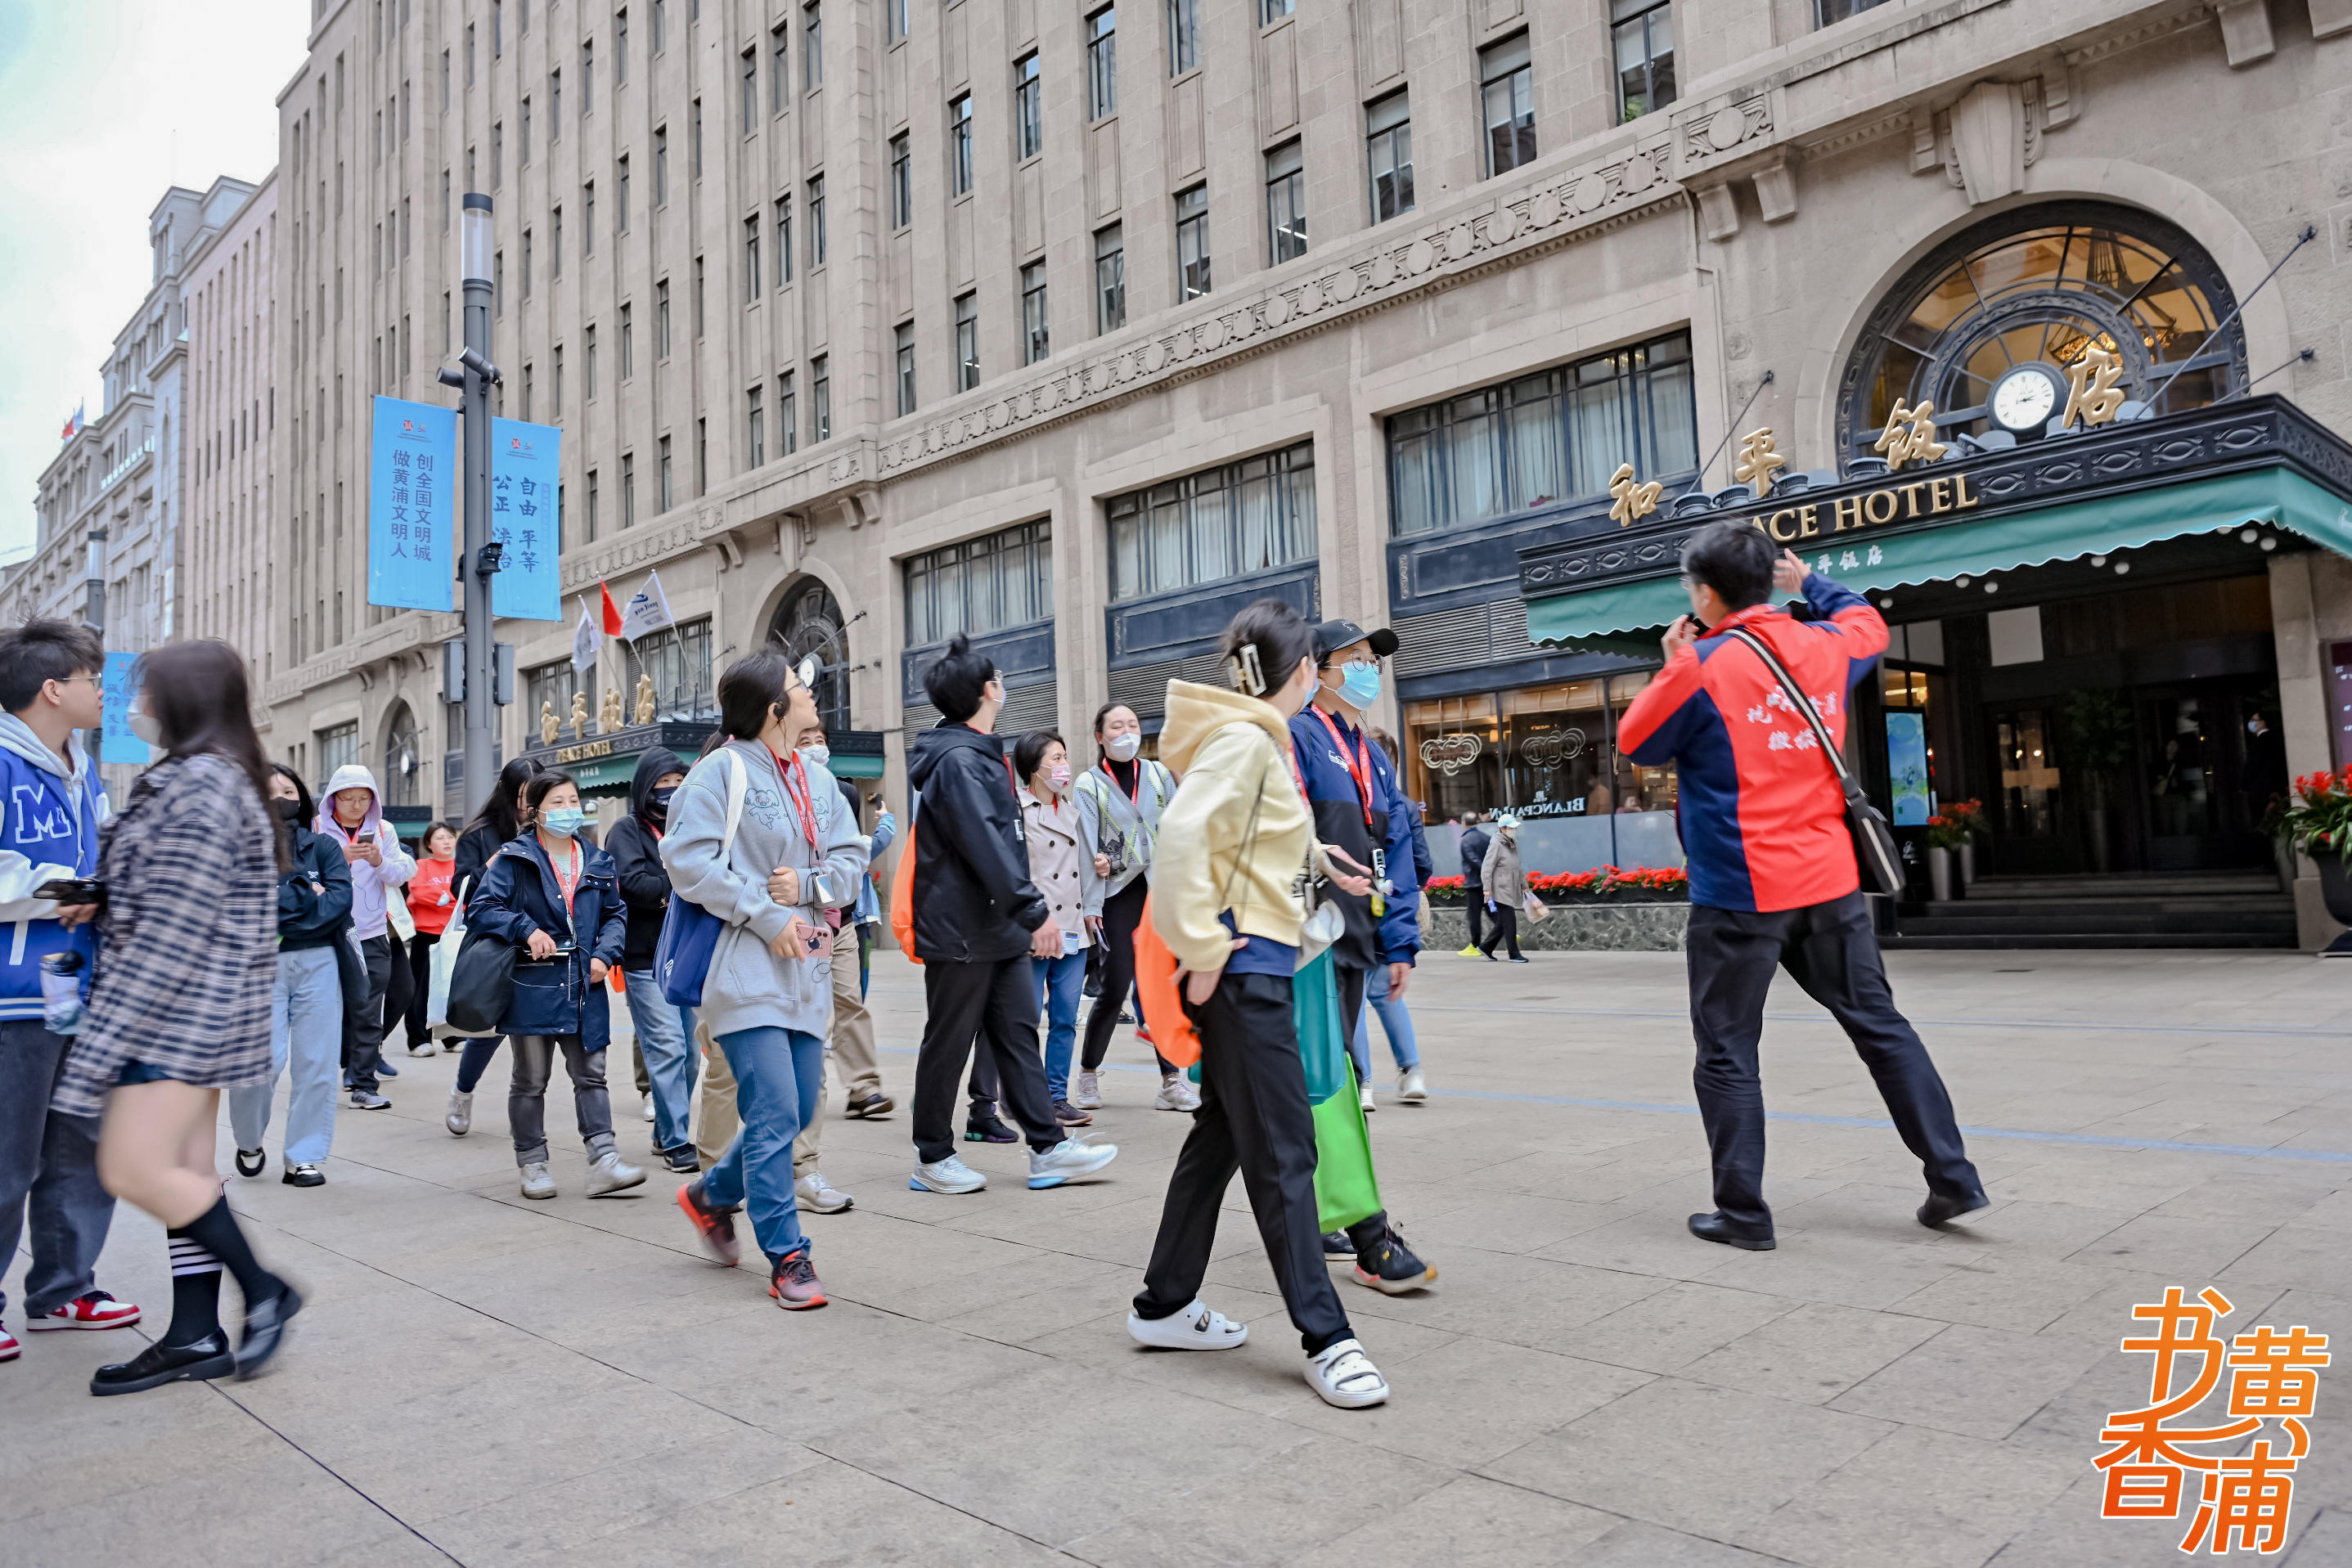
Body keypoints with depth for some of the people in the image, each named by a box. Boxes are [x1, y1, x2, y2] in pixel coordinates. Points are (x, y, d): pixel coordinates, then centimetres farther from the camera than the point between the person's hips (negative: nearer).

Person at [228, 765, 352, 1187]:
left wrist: (285, 912, -10)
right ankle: (249, 1143, 18)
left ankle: (303, 1158, 12)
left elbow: (342, 898, -3)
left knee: (316, 1064, 1)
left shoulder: (321, 847, 11)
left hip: (318, 963, 2)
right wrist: (308, 895, -6)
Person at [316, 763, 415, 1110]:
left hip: (371, 934, 1)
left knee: (368, 1011, -1)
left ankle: (363, 1085, 2)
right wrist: (339, 858, -25)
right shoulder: (316, 829, 0)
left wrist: (380, 862, -19)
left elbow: (401, 873, 0)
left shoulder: (384, 831, 7)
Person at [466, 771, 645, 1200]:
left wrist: (605, 955, -2)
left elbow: (616, 914, 14)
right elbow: (481, 909, -7)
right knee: (530, 1079, 8)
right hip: (533, 984, -3)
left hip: (584, 985, 3)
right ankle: (532, 1163, 18)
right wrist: (527, 930, -19)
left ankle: (603, 1162, 1)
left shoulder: (598, 862, 10)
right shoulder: (514, 859, -2)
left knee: (591, 1074, 2)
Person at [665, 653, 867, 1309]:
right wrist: (766, 916, -15)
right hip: (749, 967, -7)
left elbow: (852, 859, 13)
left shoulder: (817, 778, 13)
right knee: (775, 1114, -9)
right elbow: (687, 860, -13)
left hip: (807, 967, 7)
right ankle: (787, 1258, 3)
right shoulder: (724, 770, -7)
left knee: (797, 1111, 12)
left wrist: (807, 885, -8)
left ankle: (713, 1194, 36)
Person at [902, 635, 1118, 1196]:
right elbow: (986, 845, -27)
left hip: (997, 926, 10)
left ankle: (1048, 1149, 13)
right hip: (960, 930, -10)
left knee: (1018, 1033, 9)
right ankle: (932, 1158, 16)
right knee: (949, 1042, 3)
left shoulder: (980, 753, 16)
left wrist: (1027, 909, 21)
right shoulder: (956, 761, -18)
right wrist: (1035, 911, -29)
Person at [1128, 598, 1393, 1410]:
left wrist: (1315, 856, 29)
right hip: (1244, 966, -10)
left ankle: (1166, 1304, 28)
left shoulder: (1261, 741, 15)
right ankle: (1326, 1339, 3)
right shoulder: (1244, 740, -15)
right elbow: (1183, 832, -26)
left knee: (1223, 1132, 16)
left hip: (1256, 964, 10)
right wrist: (1204, 950, -23)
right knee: (1283, 1152, -5)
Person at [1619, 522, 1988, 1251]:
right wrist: (1811, 584, 41)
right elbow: (1868, 625, 30)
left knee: (1727, 1052, 4)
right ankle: (1953, 1178, 19)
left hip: (1739, 894, -5)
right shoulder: (1822, 647, 6)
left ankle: (1743, 1211, 8)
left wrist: (1673, 667, 9)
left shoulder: (1702, 666, -11)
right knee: (1879, 1024, 15)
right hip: (1829, 881, 6)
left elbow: (1637, 741, 1)